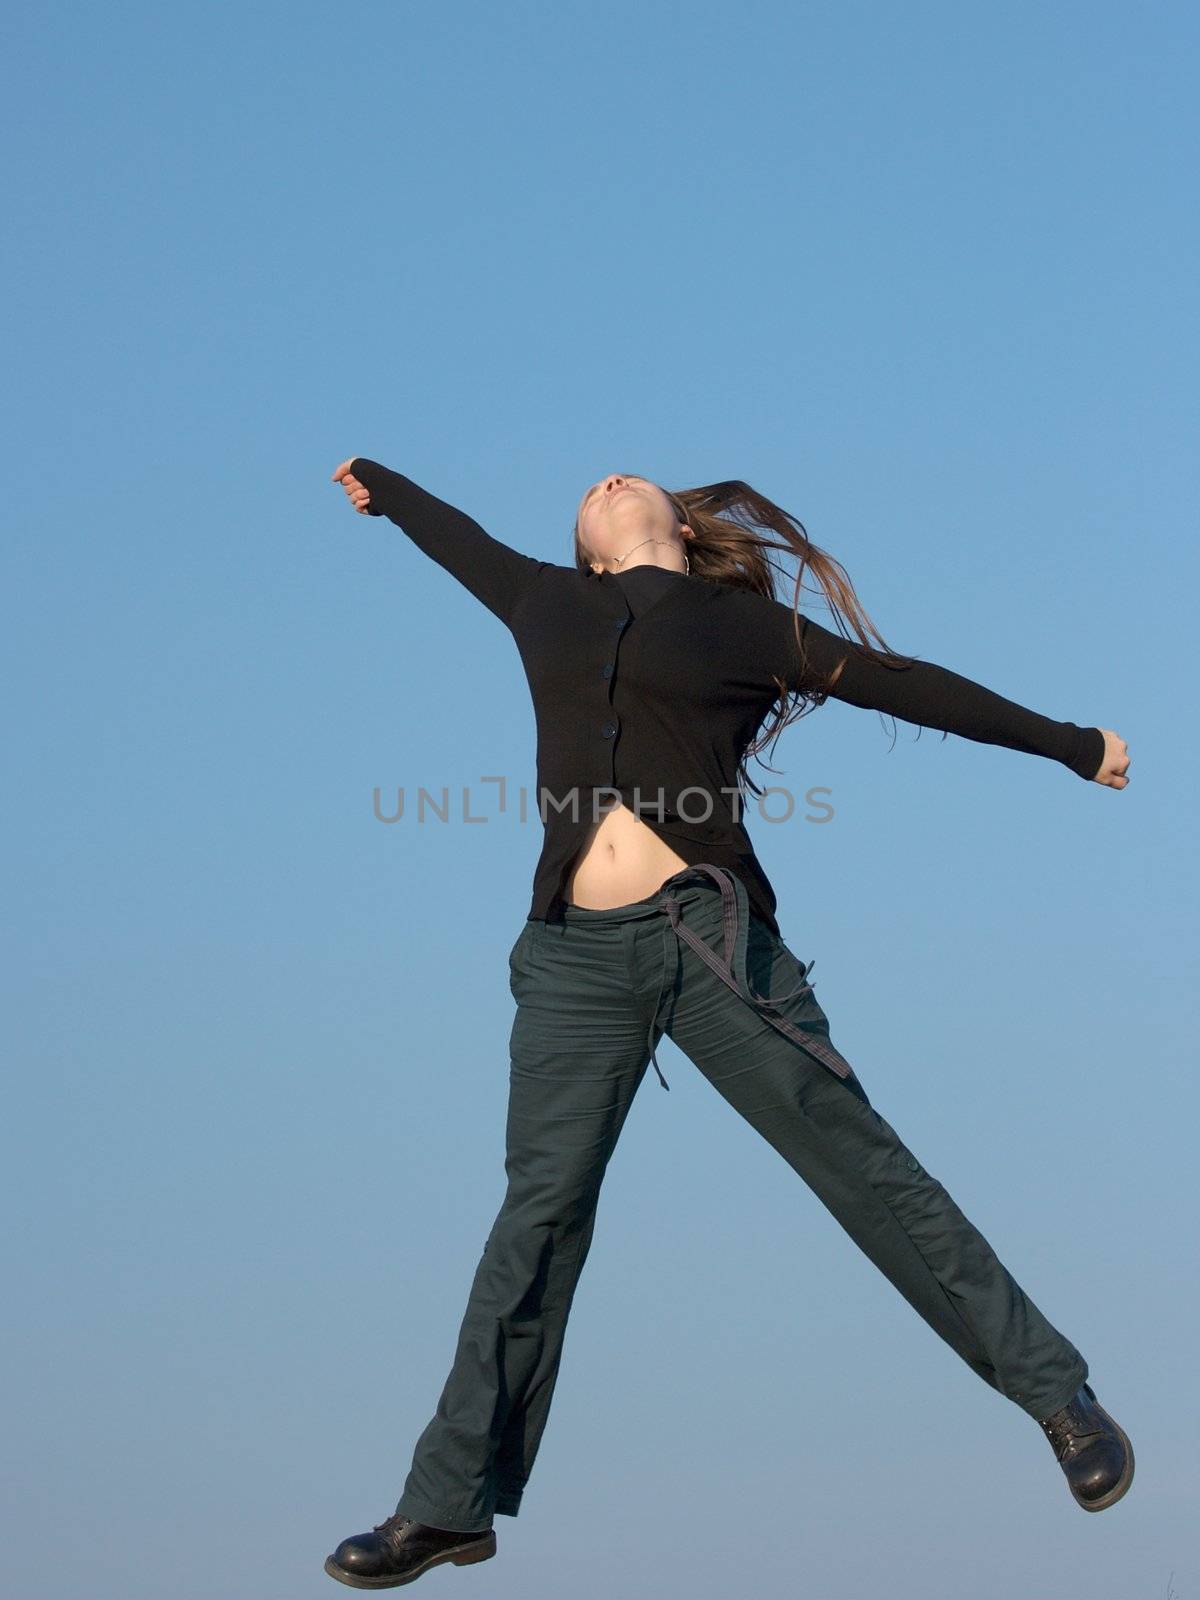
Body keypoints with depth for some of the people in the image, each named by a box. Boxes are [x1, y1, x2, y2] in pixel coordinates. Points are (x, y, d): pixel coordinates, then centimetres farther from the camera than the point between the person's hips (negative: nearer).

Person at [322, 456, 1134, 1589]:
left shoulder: (743, 622, 10)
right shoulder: (545, 603, 19)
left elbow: (904, 683, 17)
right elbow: (462, 537, 39)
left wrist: (1071, 744, 23)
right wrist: (379, 481, 58)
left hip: (711, 936, -2)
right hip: (575, 954, 2)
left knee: (865, 1167, -1)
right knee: (540, 1210, 1)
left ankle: (1054, 1391, 10)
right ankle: (450, 1505, 8)